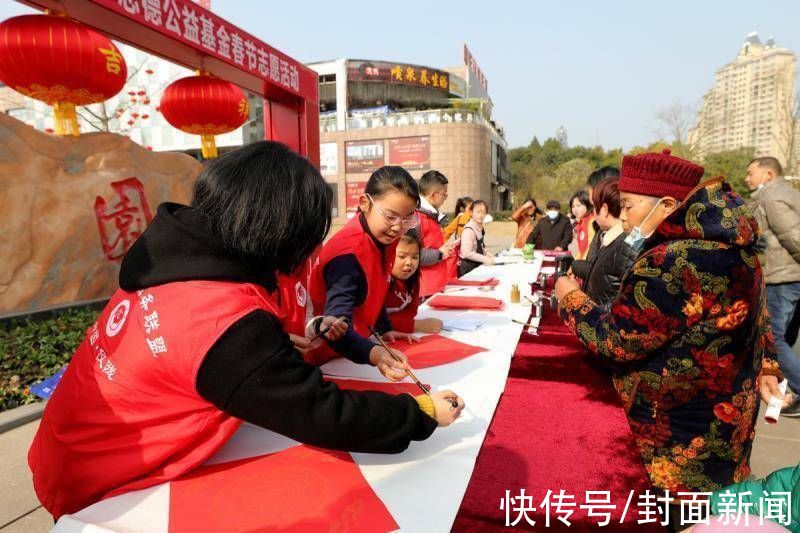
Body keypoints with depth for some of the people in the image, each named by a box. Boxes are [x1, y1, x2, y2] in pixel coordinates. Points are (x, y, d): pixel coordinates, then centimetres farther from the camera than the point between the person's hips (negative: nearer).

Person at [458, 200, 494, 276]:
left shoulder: (480, 228, 4)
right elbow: (467, 253, -26)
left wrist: (486, 254, 2)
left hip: (476, 266, 8)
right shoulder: (469, 230, -20)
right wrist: (485, 259, -20)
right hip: (467, 268, -8)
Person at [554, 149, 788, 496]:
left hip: (686, 434, -9)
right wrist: (764, 367, 23)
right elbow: (756, 313, 14)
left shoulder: (669, 265, -32)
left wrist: (571, 299, -10)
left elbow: (614, 341, -25)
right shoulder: (730, 242, 1)